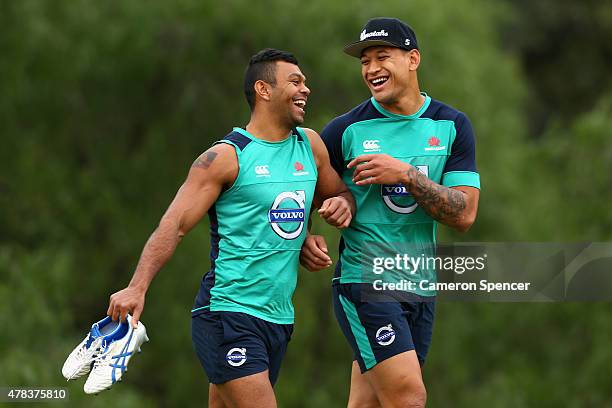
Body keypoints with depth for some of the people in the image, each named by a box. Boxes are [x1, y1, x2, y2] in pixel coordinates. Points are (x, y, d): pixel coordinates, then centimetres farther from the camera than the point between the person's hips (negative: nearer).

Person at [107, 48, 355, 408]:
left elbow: (339, 195, 30)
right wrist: (137, 288, -26)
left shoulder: (310, 146, 13)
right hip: (229, 314, -7)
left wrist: (342, 205, 4)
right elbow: (175, 224, -12)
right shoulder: (227, 158, -7)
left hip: (279, 319, 7)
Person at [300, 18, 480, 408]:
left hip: (420, 286, 3)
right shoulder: (347, 130, -2)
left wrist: (406, 175, -15)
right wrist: (304, 238, -9)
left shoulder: (451, 126, 4)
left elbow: (464, 214, -4)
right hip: (363, 284, -3)